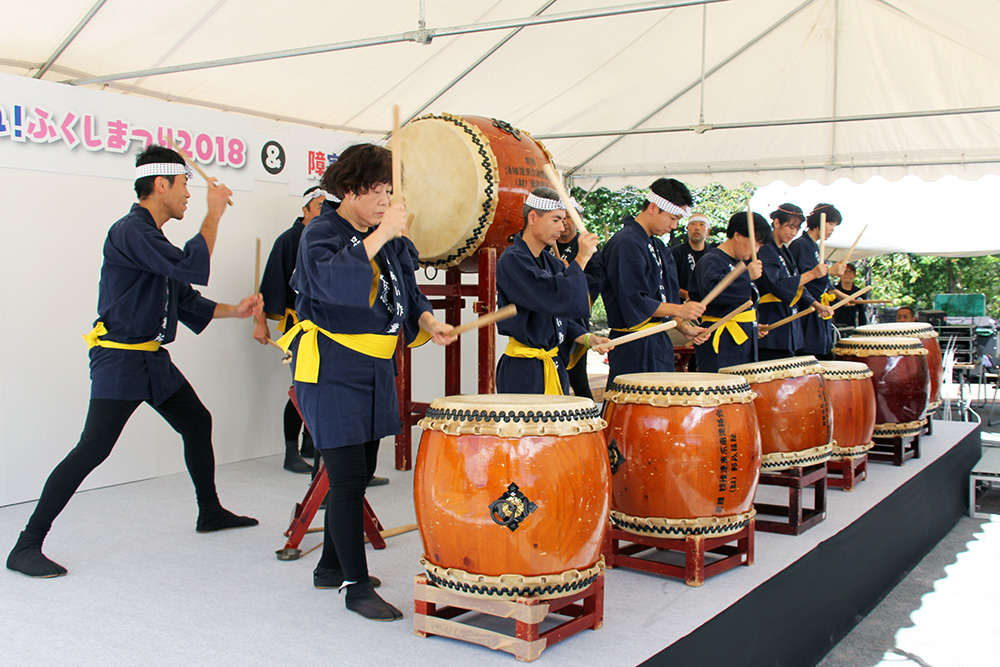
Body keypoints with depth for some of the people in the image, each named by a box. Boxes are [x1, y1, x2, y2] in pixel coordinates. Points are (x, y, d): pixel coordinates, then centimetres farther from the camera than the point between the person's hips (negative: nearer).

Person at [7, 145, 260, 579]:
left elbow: (184, 300, 22)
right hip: (119, 360, -10)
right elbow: (192, 268, -26)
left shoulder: (151, 236, 15)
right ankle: (26, 547, -8)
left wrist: (234, 311, 18)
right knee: (93, 448, -14)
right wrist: (214, 214, -15)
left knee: (197, 423, 17)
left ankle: (210, 512, 34)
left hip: (153, 360, 10)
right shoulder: (130, 232, -17)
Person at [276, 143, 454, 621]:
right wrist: (381, 236, -34)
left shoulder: (388, 237, 11)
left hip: (376, 369, 8)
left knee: (359, 473, 15)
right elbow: (332, 281, -32)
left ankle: (331, 567, 31)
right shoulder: (321, 234, -12)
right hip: (331, 371, -8)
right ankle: (356, 587, 1)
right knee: (348, 478, -8)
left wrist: (429, 323, -3)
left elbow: (408, 294, 16)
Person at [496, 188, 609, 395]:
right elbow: (555, 298, -26)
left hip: (554, 366, 9)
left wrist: (586, 339, 1)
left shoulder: (551, 262, 13)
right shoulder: (512, 260, -15)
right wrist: (581, 258, -19)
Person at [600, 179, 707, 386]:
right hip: (633, 348, -9)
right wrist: (678, 310, -22)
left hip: (659, 342, 9)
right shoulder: (625, 243, -14)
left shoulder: (658, 247, 17)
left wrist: (683, 327, 7)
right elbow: (632, 301, -21)